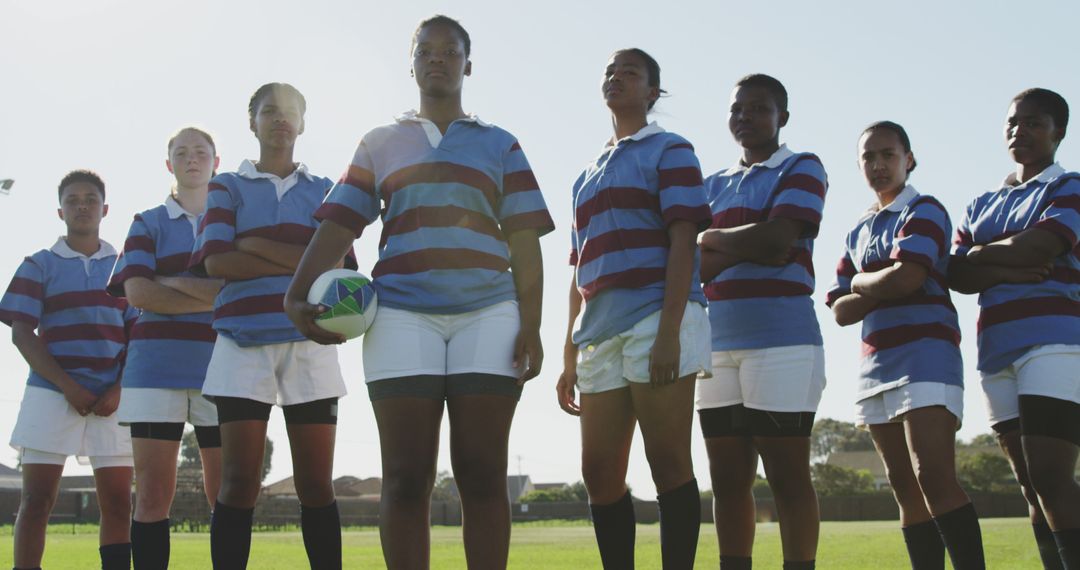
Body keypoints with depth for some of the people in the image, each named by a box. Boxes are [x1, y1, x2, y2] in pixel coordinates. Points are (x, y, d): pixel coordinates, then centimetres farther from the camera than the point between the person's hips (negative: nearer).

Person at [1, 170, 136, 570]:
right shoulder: (39, 265, 7)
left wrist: (119, 390, -8)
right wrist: (68, 386, -12)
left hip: (111, 398, 2)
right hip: (51, 394, -1)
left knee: (117, 503, -1)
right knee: (36, 500, -3)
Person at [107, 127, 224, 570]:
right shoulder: (148, 224, 14)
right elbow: (137, 293, -2)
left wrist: (172, 283, -7)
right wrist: (213, 300, -7)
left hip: (219, 366, 0)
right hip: (156, 364, 0)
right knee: (152, 493, -4)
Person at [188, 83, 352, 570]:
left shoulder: (323, 191, 16)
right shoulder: (228, 187, 13)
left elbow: (339, 263, 0)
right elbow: (216, 262, -3)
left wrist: (255, 246, -6)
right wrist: (300, 262, -7)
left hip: (309, 343, 1)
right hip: (243, 342, -1)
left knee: (316, 483, -2)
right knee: (239, 480, -6)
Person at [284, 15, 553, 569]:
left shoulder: (500, 144, 15)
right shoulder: (380, 143, 18)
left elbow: (524, 241, 7)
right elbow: (337, 226, 9)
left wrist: (531, 326, -3)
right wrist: (297, 295, -6)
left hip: (488, 314, 0)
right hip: (403, 312, 1)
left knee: (482, 474, -4)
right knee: (406, 477, -4)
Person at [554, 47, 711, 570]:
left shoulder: (669, 150, 6)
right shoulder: (587, 175, 26)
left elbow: (682, 242, -7)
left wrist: (669, 330, -18)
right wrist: (569, 357, 19)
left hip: (656, 319, -7)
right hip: (599, 333, 7)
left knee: (667, 463, -7)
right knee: (599, 472, 3)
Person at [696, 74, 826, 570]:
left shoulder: (801, 169, 3)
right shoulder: (713, 185, 19)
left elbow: (777, 237, -13)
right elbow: (694, 266, 7)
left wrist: (711, 239, -2)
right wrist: (749, 248, -10)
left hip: (781, 339, -5)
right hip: (718, 344, 6)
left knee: (787, 476, -3)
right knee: (727, 479, 7)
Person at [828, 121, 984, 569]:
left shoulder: (924, 211, 0)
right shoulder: (857, 233, 19)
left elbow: (905, 277, -17)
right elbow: (840, 310, 11)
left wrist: (860, 282, 1)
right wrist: (880, 290, -6)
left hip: (925, 352, -7)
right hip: (876, 362, 7)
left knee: (934, 477, -18)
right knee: (904, 487, 4)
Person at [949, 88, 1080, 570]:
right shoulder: (982, 206, 21)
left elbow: (1038, 246, -14)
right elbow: (956, 275, 7)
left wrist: (981, 255, 1)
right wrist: (1008, 272, -11)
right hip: (997, 352, 7)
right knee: (1031, 487, 6)